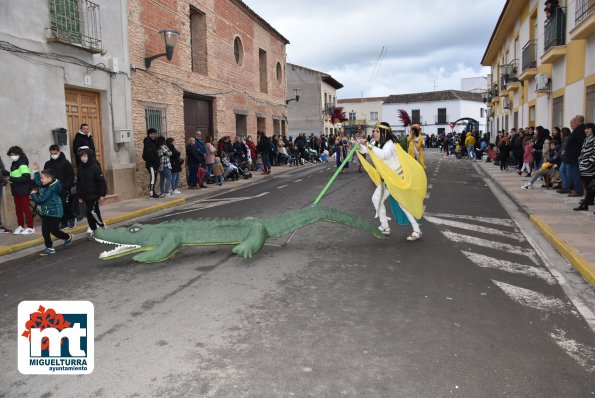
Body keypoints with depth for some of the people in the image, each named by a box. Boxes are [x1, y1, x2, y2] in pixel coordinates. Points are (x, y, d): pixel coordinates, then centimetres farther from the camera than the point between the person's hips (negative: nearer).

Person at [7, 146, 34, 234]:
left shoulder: (22, 164, -14)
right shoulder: (14, 164, 12)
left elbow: (26, 177, -24)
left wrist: (12, 179, -22)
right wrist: (10, 178, 1)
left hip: (23, 190, -8)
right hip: (16, 190, 8)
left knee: (26, 208, -3)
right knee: (18, 209, 11)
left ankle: (30, 227, 3)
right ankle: (20, 226, 19)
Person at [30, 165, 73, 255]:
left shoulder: (51, 189, -24)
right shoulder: (45, 185, 4)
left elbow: (41, 199, -25)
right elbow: (38, 182, 25)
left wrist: (33, 194, -8)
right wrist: (36, 171, 21)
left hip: (54, 213, -9)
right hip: (45, 212, 9)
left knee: (54, 231, 0)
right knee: (45, 231, 6)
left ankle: (68, 237, 25)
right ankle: (49, 248, 12)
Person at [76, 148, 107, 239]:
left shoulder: (95, 166, -11)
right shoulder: (80, 168, 7)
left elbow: (101, 181, -11)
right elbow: (78, 183, 13)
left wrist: (102, 194, -13)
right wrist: (80, 196, 12)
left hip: (94, 194, -6)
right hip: (85, 195, 6)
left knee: (93, 211, -10)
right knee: (89, 212, 8)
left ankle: (101, 225, 11)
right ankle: (93, 229, 18)